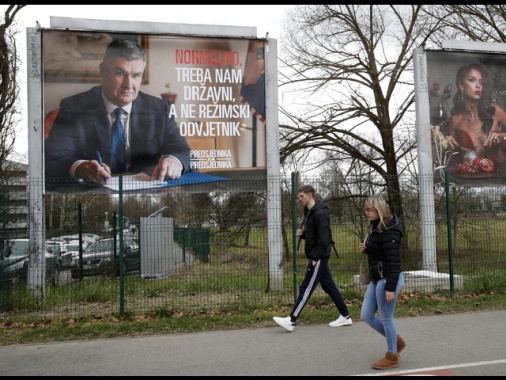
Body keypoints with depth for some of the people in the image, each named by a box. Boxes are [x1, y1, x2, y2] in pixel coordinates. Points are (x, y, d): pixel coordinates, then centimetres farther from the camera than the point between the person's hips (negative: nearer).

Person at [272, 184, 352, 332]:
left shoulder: (319, 213, -18)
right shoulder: (309, 212, 12)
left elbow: (324, 239, -22)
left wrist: (316, 258, -21)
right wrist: (302, 233, 1)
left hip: (318, 257, -10)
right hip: (316, 256, 10)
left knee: (306, 288, -6)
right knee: (329, 287, 14)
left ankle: (291, 321, -2)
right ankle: (345, 316, 23)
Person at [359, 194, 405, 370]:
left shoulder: (389, 232, -18)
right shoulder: (375, 228, 11)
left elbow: (394, 261, -22)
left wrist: (390, 288, -23)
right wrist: (366, 249, 2)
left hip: (388, 279, -10)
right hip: (376, 279, 10)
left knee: (386, 318, 3)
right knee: (366, 316, 13)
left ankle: (392, 357, 20)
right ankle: (397, 341, 31)